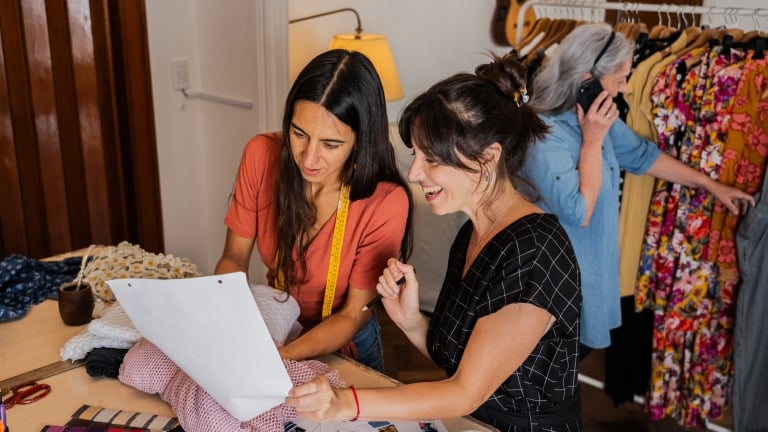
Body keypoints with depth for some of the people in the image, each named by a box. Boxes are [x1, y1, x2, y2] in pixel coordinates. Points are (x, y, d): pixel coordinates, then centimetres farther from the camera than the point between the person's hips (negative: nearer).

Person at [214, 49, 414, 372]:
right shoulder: (262, 155, -16)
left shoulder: (386, 202, -25)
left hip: (342, 345, 1)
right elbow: (235, 256, -5)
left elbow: (352, 316, -15)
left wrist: (284, 355, -31)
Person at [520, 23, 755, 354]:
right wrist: (593, 140, -25)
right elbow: (579, 212, -27)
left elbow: (640, 154, 13)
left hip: (592, 261, 8)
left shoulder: (595, 115, 0)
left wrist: (711, 185, 19)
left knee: (578, 346, 21)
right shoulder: (542, 135, -28)